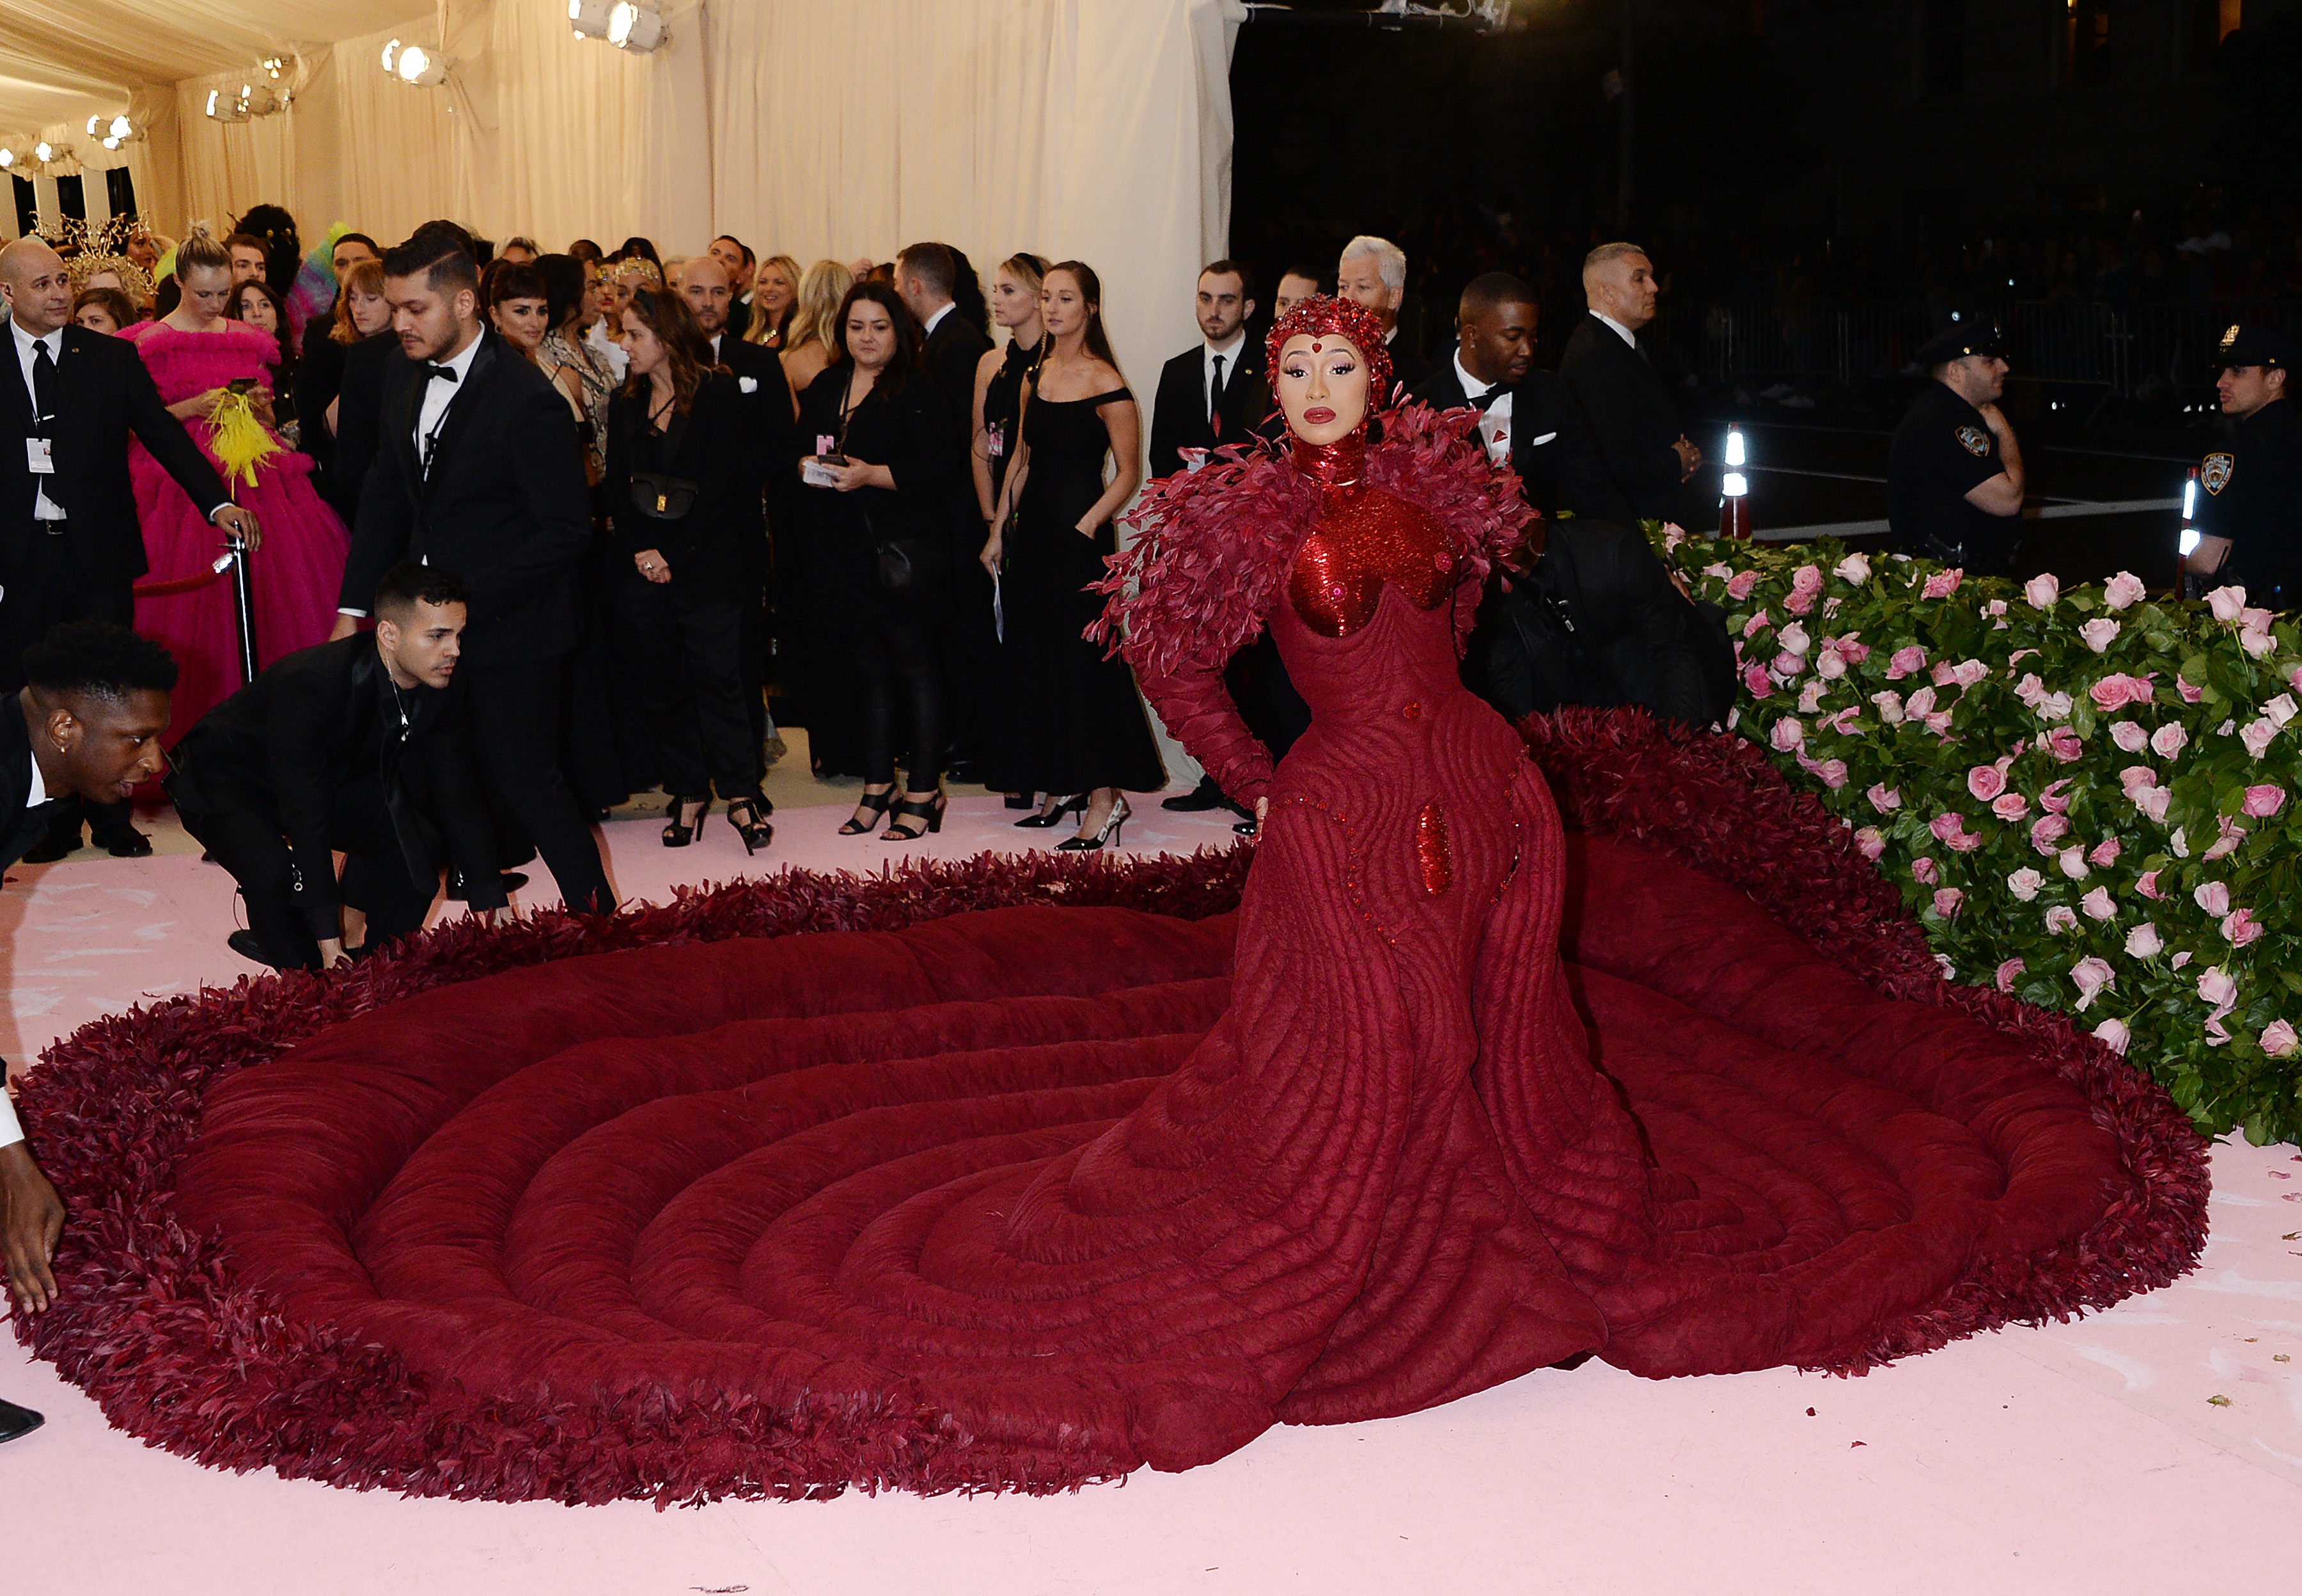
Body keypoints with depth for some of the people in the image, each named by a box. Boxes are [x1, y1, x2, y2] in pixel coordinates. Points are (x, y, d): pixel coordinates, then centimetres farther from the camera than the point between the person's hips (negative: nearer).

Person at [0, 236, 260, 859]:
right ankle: (56, 821, 22)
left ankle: (111, 819, 21)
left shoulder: (113, 358, 3)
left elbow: (164, 434, -3)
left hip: (99, 552, 0)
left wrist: (219, 502, -16)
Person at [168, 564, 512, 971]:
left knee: (422, 842, -13)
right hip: (224, 780, -6)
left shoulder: (442, 690, -17)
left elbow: (459, 793, -7)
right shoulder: (310, 684, -38)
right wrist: (328, 939, -35)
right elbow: (305, 816, -36)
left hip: (330, 777, 7)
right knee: (276, 875, -33)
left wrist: (492, 901, -11)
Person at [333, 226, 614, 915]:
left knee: (525, 778, 1)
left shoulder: (527, 400, -20)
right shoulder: (403, 373, 4)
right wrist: (353, 609, 9)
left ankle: (598, 914, 19)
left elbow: (567, 533, -19)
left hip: (508, 631, -6)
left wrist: (466, 598, -20)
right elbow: (387, 493, 13)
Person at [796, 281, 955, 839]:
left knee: (915, 665, 0)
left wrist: (872, 475, -21)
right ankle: (877, 785, 20)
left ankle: (925, 791, 6)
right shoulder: (824, 388, 14)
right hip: (845, 555, 6)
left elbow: (940, 470, -14)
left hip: (902, 554, -6)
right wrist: (808, 466, -1)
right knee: (871, 667, 12)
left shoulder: (917, 392, -6)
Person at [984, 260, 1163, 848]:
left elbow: (1128, 474, -10)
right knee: (1037, 656, 10)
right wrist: (999, 530, 13)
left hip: (1080, 536, -8)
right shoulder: (1035, 376, 9)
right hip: (1033, 532, 8)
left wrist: (1085, 527, -17)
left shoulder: (1105, 385, -11)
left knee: (1082, 657, -4)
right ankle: (1065, 788, 21)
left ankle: (1105, 797, 4)